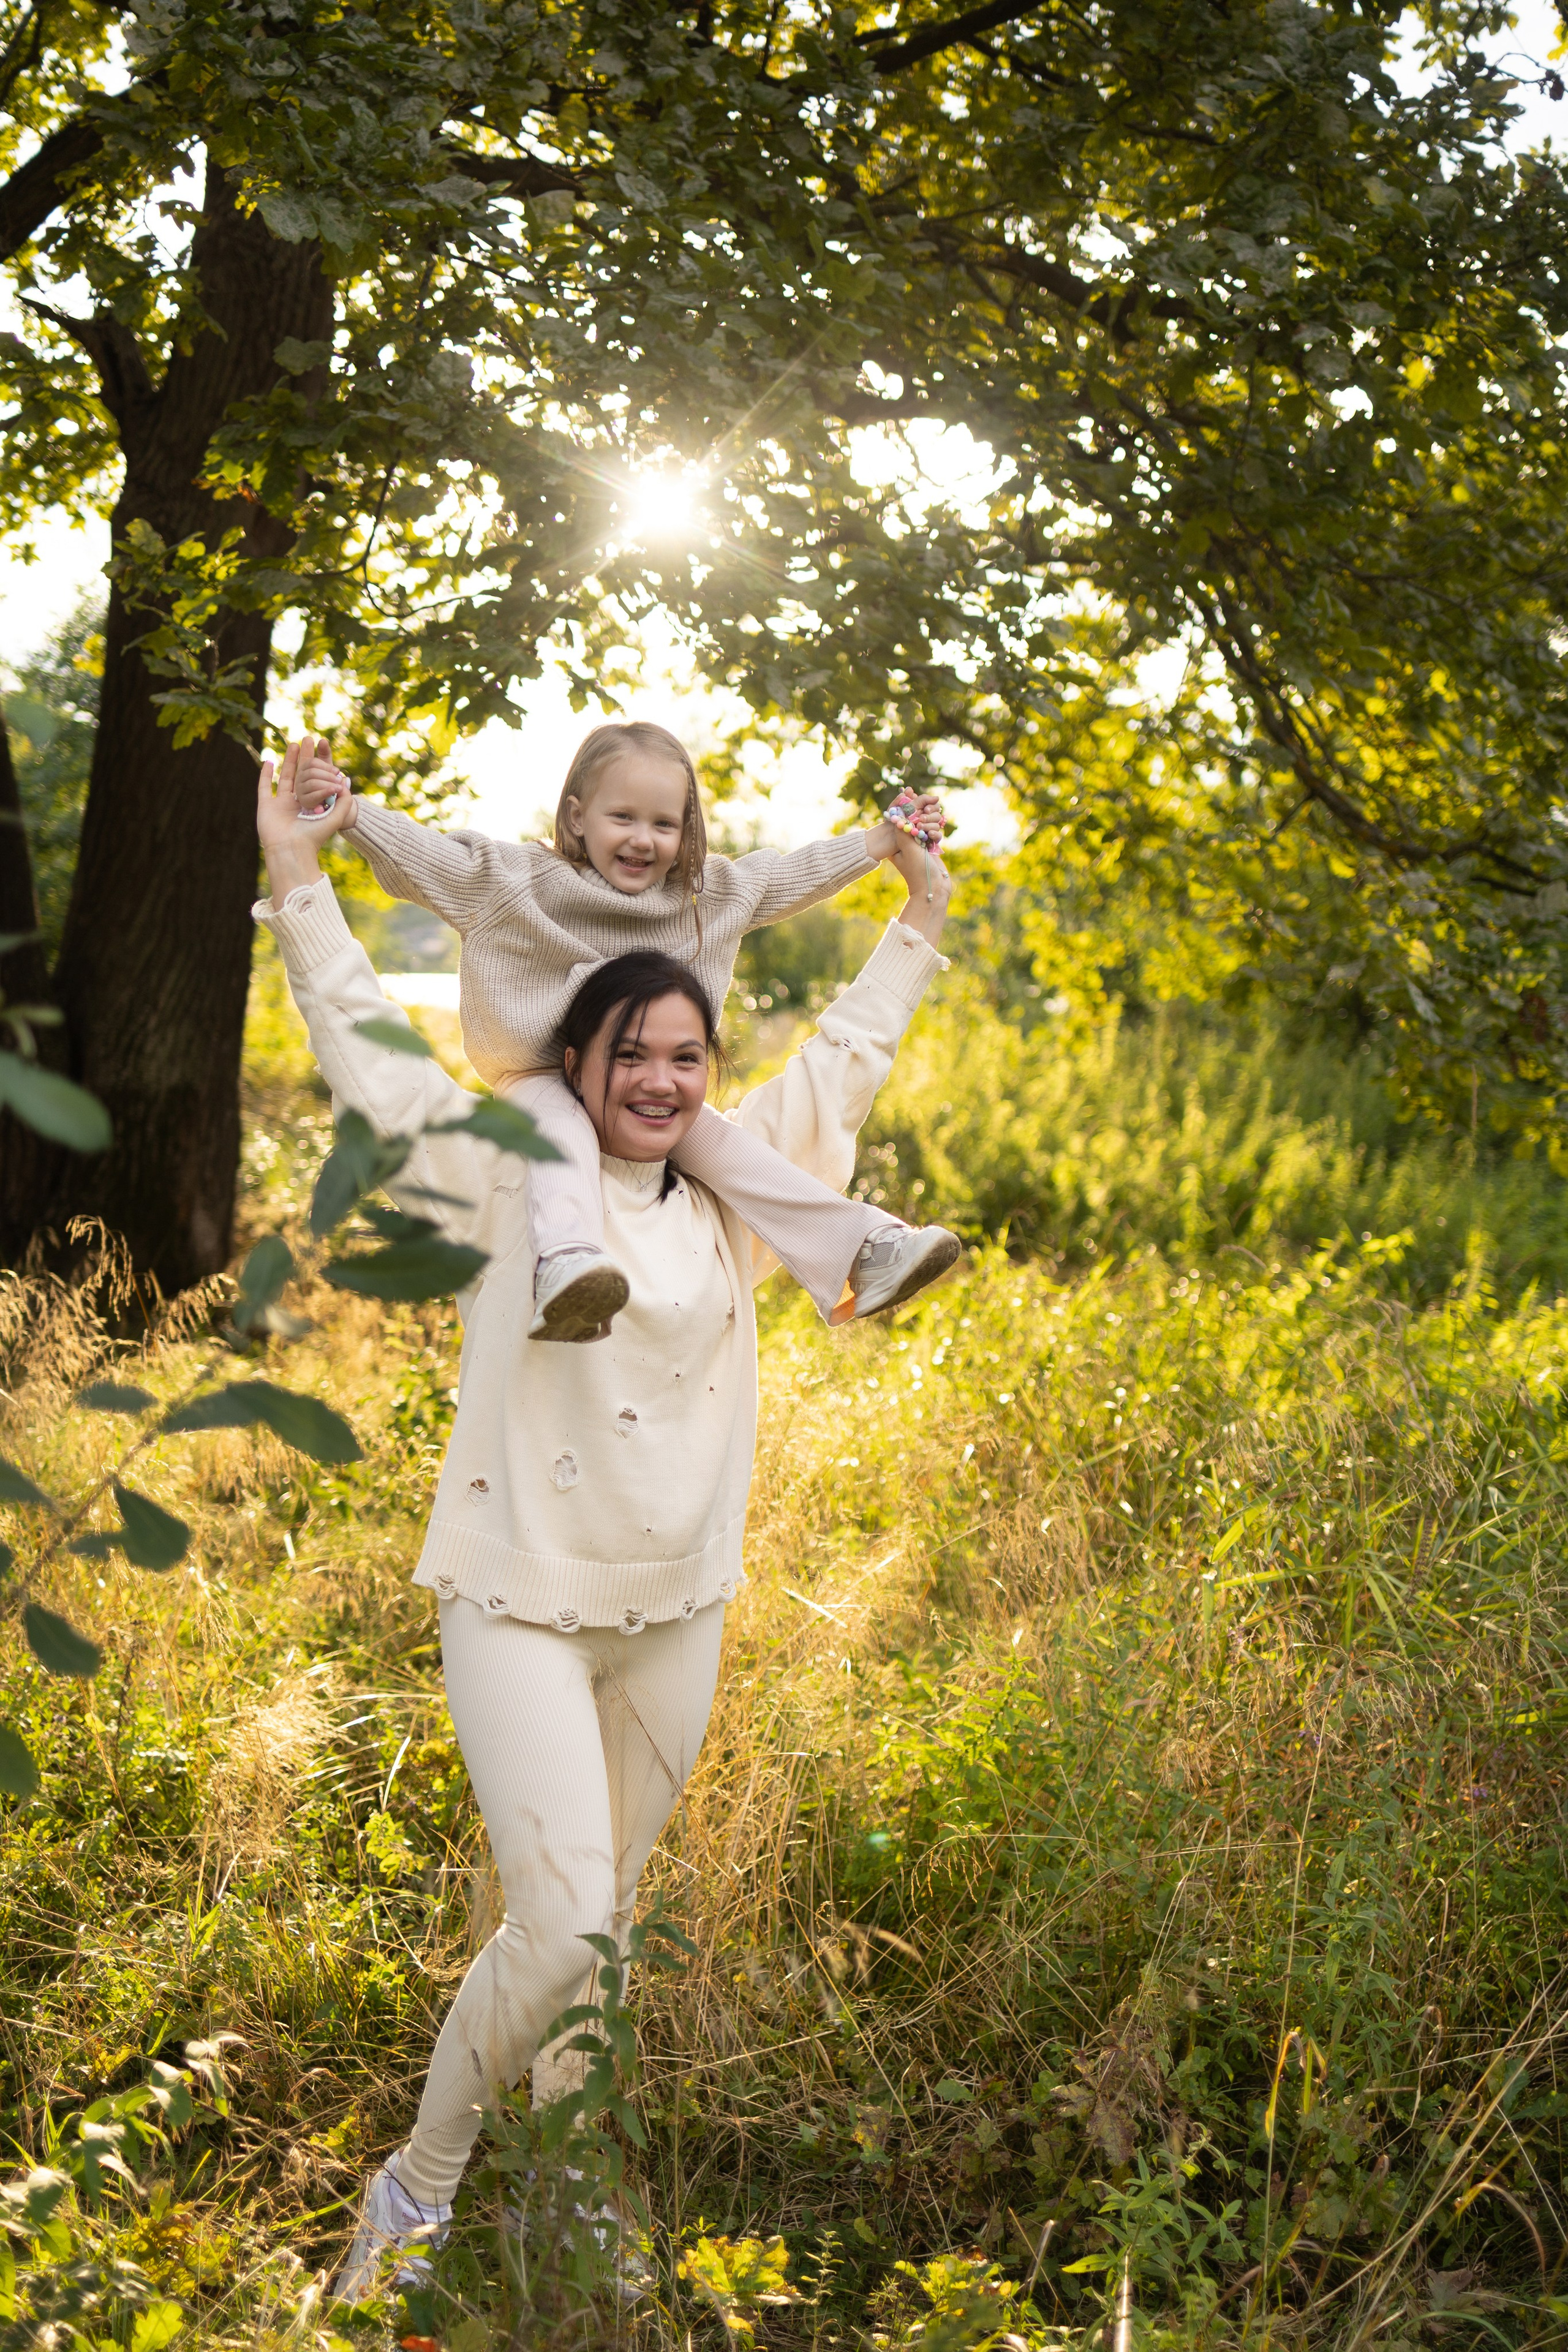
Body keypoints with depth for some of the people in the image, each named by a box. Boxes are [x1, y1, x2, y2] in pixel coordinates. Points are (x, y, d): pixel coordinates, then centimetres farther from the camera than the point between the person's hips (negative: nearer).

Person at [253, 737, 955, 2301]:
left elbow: (846, 1053, 19)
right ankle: (414, 2189, 8)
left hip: (677, 1610, 5)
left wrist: (918, 921, 23)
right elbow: (367, 1047, -7)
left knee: (606, 1921, 13)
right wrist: (297, 880, -10)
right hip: (523, 1600, -5)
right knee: (557, 1930, -14)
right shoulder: (508, 1178, -5)